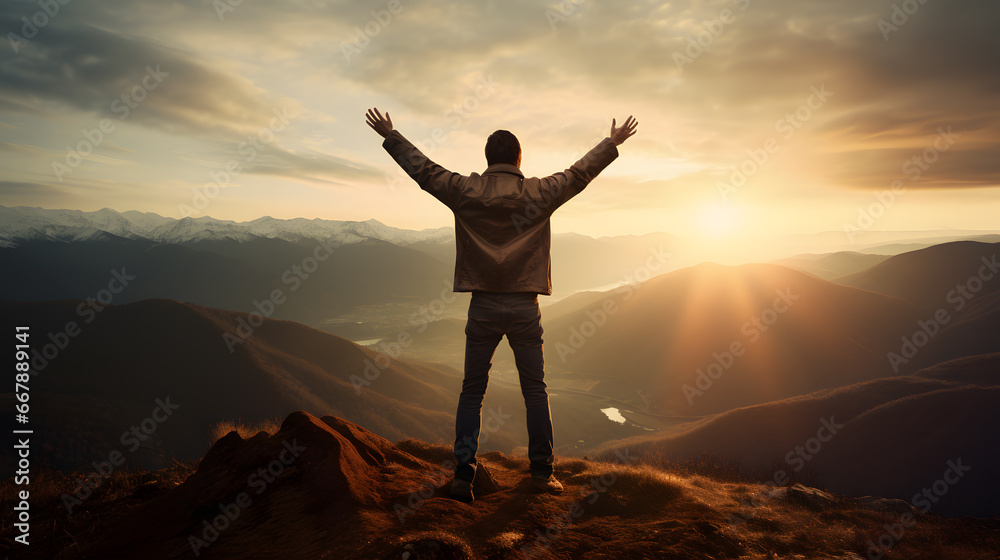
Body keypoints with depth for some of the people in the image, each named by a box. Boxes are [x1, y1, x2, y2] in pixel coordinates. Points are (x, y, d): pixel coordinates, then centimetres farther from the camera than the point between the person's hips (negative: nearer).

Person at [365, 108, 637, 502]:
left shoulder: (465, 191, -1)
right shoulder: (538, 193, -2)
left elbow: (423, 169, 9)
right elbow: (580, 173, 9)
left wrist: (390, 136, 24)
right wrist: (612, 144, 25)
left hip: (483, 306, 0)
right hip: (525, 307, 0)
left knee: (472, 391, 9)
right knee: (535, 390, 11)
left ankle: (463, 474, 8)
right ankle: (542, 472, 18)